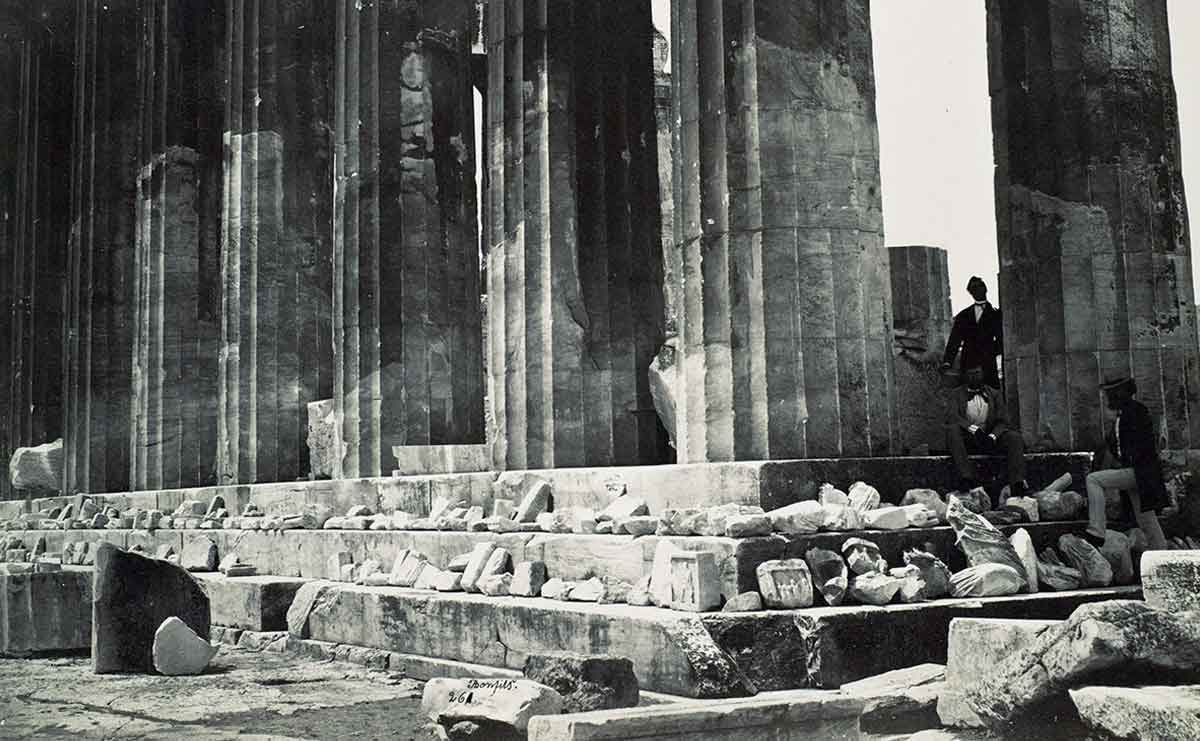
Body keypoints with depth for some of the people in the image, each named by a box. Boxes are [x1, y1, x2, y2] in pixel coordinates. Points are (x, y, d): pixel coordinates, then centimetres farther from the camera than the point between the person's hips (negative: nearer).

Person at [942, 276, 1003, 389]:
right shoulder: (962, 316, 18)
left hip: (987, 367, -1)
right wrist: (947, 362, -4)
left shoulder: (995, 314, 12)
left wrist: (990, 354, -16)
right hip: (967, 366, 2)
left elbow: (1001, 339, 3)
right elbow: (954, 340, 10)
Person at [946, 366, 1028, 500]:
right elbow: (951, 417, -6)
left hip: (989, 438, 2)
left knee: (1014, 437, -25)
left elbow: (1002, 421, 8)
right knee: (952, 429, -33)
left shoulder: (994, 394, 17)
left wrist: (992, 436, -14)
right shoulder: (956, 394, 12)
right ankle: (966, 477, -45)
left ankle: (1017, 483, -39)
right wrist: (973, 429, -22)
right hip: (966, 440, -2)